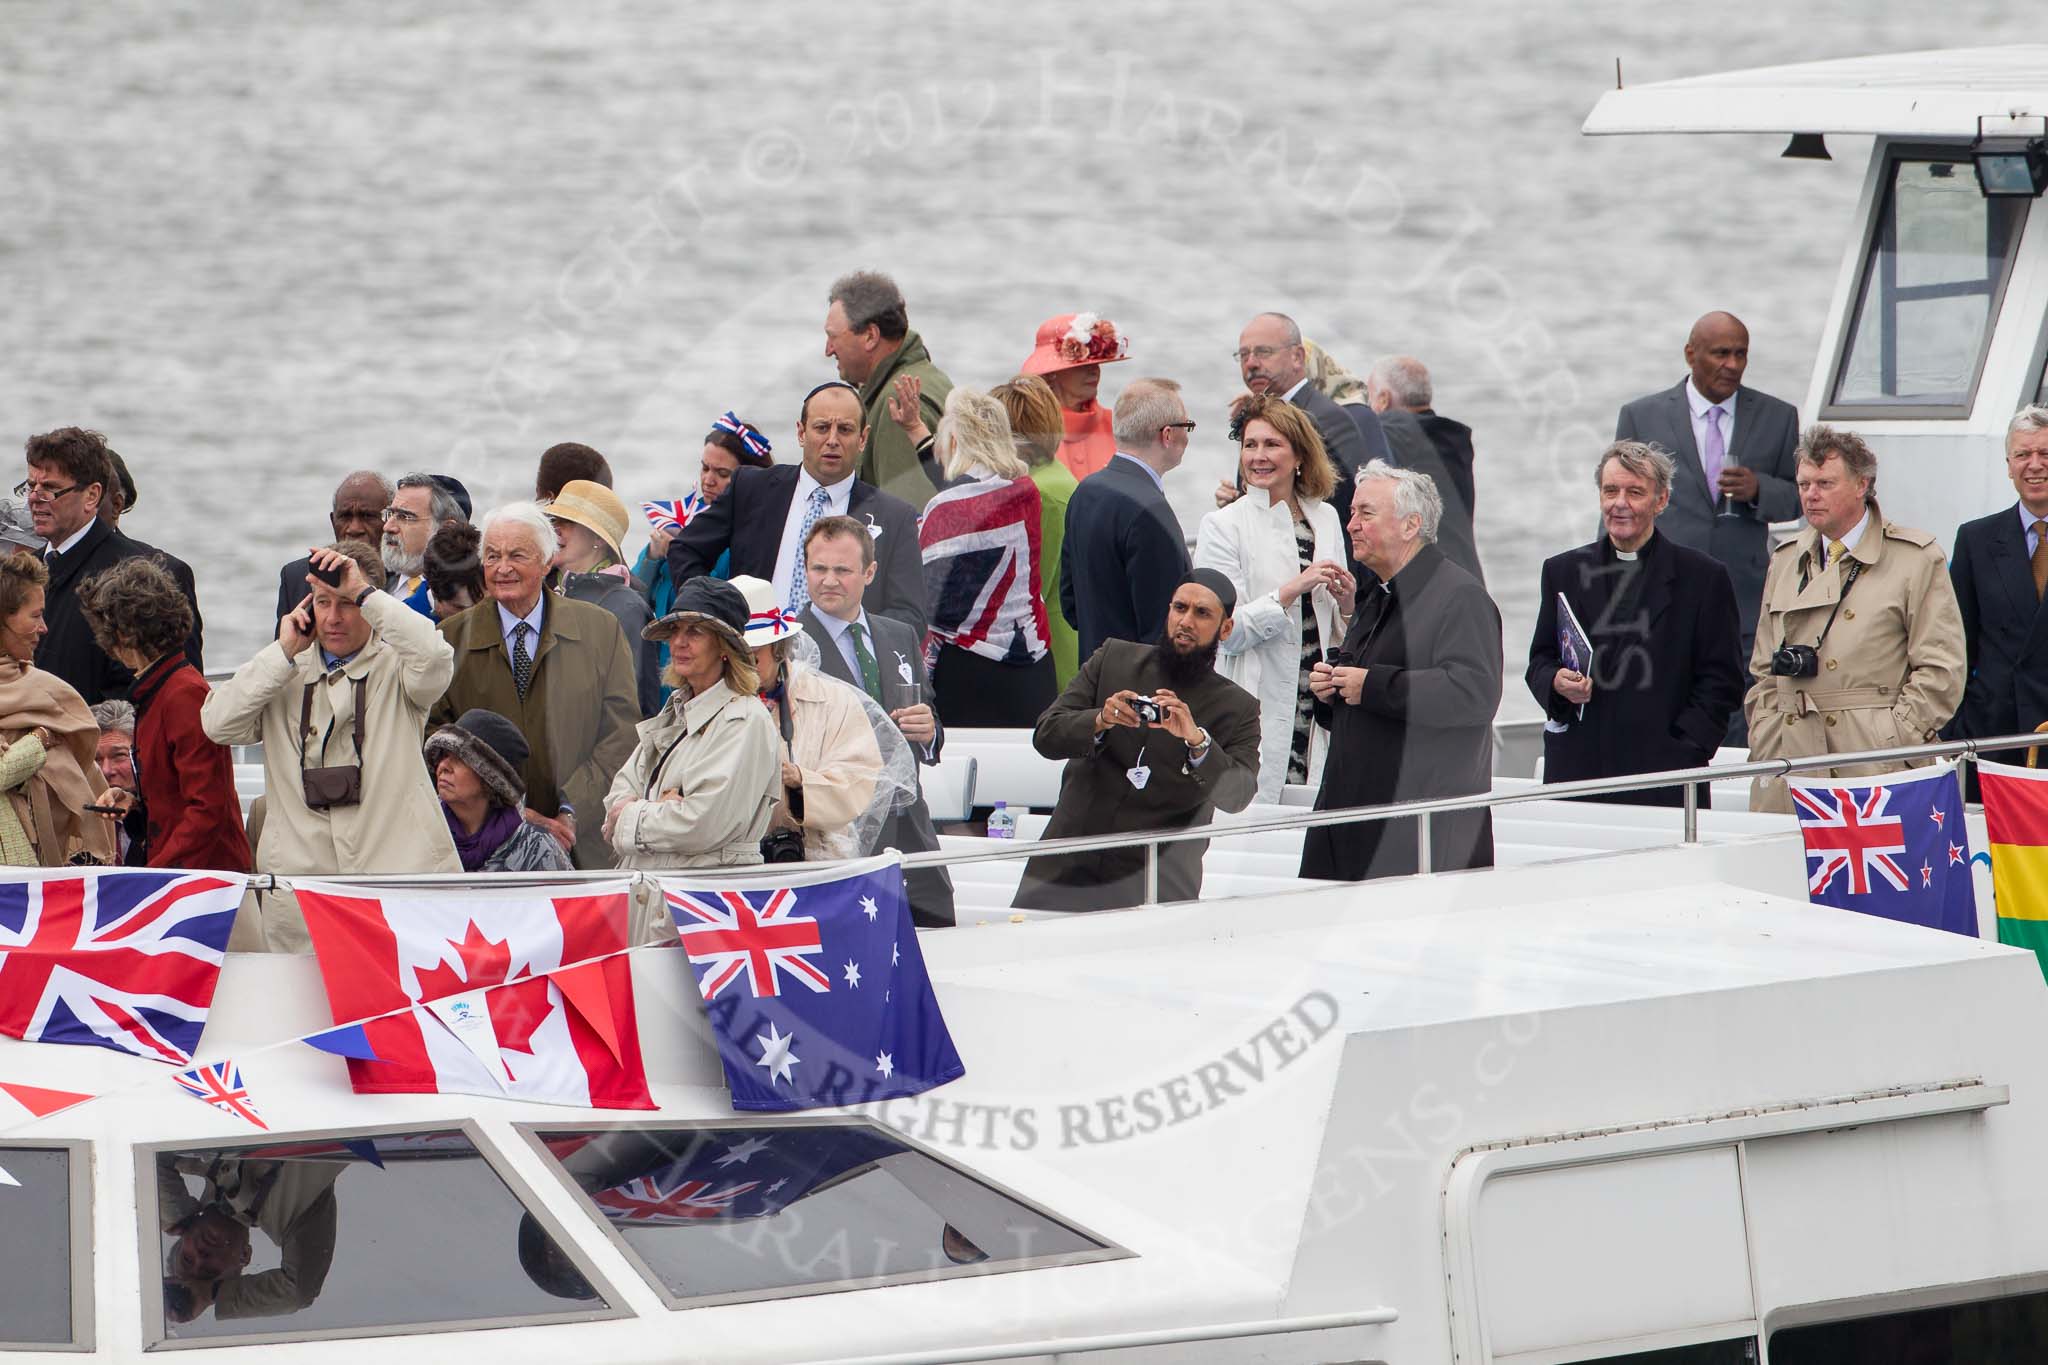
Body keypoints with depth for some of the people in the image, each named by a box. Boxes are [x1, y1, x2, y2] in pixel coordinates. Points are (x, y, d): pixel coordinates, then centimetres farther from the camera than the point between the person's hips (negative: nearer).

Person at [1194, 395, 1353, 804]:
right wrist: (1293, 589, -18)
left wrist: (1345, 601, -2)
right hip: (1259, 705, -4)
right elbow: (1227, 632, -11)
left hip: (1319, 705, 4)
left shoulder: (1324, 518, 12)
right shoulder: (1223, 525, -2)